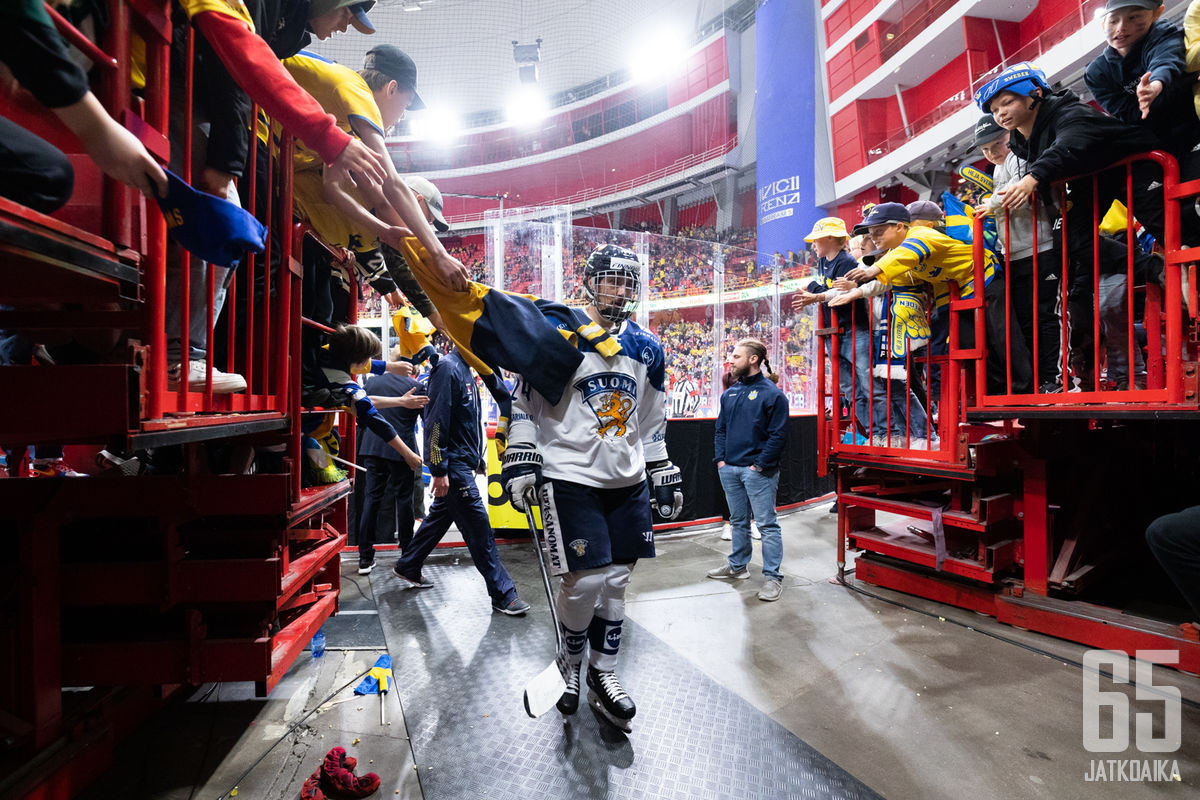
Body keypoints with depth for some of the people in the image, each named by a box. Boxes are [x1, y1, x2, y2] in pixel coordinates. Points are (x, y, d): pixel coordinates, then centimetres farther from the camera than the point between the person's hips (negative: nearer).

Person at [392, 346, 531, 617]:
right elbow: (436, 421, -21)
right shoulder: (448, 368, -15)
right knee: (479, 527, -5)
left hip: (463, 463, 10)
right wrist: (439, 470, -22)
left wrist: (478, 458, 21)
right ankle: (502, 594, 3)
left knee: (439, 518, 20)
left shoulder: (465, 370, 15)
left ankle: (407, 568, 38)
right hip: (453, 466, -10)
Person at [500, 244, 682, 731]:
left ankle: (602, 675, 28)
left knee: (616, 580, 9)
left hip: (628, 481, 5)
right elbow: (524, 401, -4)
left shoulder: (647, 348, 11)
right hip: (570, 477, -5)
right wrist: (520, 460, -11)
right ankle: (570, 667, 24)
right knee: (585, 581, -5)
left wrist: (664, 476, 16)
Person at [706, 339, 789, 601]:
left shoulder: (772, 393, -9)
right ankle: (737, 566, 33)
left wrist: (761, 465, -15)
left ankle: (773, 577, 10)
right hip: (729, 469, 7)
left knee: (767, 525, 0)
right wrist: (720, 459, 4)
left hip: (757, 471, -6)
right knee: (738, 521, 18)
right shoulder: (730, 393, 11)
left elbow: (779, 435, -12)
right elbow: (720, 429, 15)